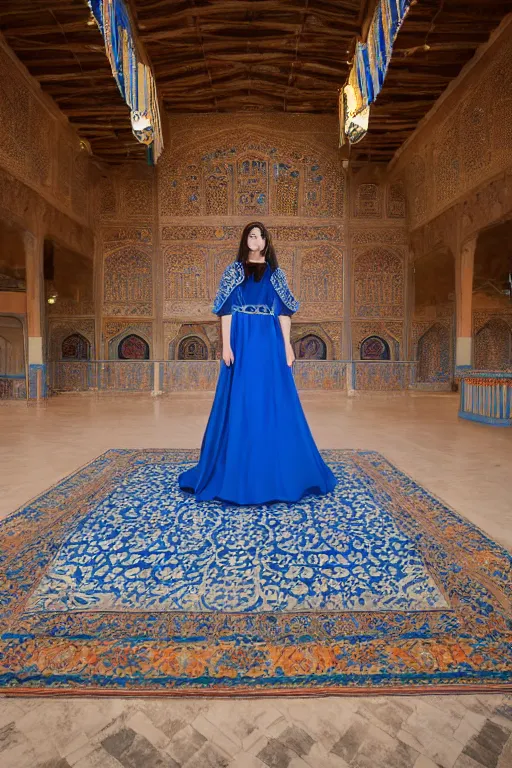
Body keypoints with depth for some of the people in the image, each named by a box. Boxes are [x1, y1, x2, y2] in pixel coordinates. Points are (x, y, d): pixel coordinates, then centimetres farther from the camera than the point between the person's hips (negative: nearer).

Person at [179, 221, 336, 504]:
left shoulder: (276, 273, 13)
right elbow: (226, 311, 0)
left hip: (270, 342, 2)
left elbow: (284, 312, 8)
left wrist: (287, 345, -2)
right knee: (240, 401, -1)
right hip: (242, 341, -2)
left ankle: (275, 470, 16)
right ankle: (238, 469, 12)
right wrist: (226, 345, -10)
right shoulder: (233, 271, 7)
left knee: (274, 402, 3)